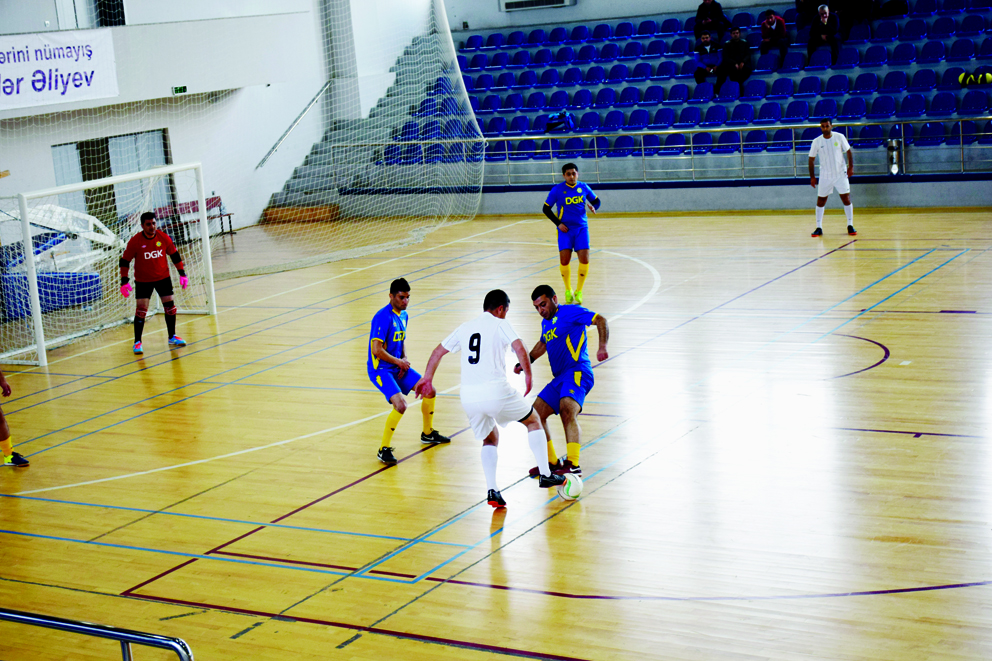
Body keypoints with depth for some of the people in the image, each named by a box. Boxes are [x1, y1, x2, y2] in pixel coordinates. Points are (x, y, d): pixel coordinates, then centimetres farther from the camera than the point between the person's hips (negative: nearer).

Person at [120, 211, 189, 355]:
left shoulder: (163, 237, -7)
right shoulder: (135, 241, -14)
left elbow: (174, 255, 5)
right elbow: (124, 261, -7)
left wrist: (182, 274, 2)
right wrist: (124, 281, -14)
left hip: (163, 278, 3)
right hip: (143, 281, -3)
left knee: (170, 306, 4)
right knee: (141, 310, -7)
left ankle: (172, 337, 21)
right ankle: (137, 342, 4)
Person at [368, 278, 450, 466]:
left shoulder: (403, 315, 7)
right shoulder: (383, 317, -22)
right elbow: (377, 350, -26)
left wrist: (404, 359, 2)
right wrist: (399, 362, -14)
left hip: (398, 366, 9)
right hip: (380, 369, -9)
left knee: (430, 392, 10)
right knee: (400, 405, -26)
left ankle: (428, 433, 34)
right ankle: (383, 449, -13)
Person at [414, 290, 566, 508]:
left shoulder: (465, 327, 20)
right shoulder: (500, 324, 4)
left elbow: (438, 352, 25)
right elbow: (519, 347, -13)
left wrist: (427, 378, 35)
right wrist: (528, 375, -3)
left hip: (468, 397, 5)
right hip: (496, 391, -5)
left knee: (490, 439, 24)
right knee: (533, 420, 19)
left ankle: (492, 490, 5)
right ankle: (545, 474, 16)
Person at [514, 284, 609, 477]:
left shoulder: (569, 312, -5)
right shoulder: (546, 323, 22)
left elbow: (600, 320, -14)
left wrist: (602, 347, -29)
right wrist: (525, 361, 35)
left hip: (577, 372, -10)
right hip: (559, 378, 10)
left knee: (567, 410, -31)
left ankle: (573, 465, -37)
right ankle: (552, 463, 17)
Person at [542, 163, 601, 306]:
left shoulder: (583, 187, 3)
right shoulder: (557, 189, -4)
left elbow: (596, 201, 17)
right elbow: (546, 208, 3)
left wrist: (593, 207, -7)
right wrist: (558, 223, -6)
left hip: (581, 228, 2)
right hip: (565, 229, -2)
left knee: (584, 260, -9)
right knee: (564, 260, -9)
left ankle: (579, 291, 8)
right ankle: (568, 290, 14)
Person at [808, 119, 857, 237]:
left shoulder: (839, 137, -6)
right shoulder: (817, 141, -4)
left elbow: (848, 152, 3)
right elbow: (811, 159, 3)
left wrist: (851, 167, -8)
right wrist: (812, 177, 1)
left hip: (841, 174, -1)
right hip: (825, 176, 1)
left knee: (846, 199, -4)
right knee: (820, 201, 2)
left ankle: (850, 226, 6)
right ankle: (819, 227, 10)